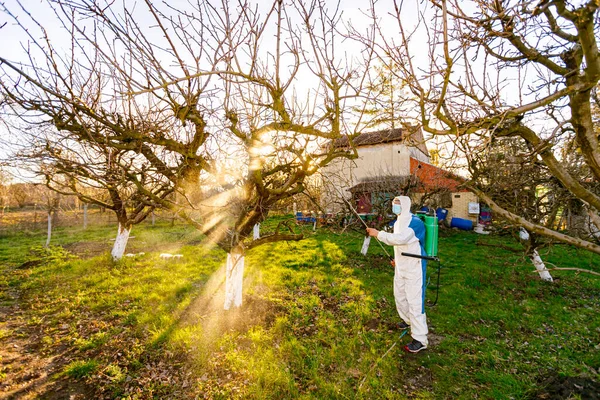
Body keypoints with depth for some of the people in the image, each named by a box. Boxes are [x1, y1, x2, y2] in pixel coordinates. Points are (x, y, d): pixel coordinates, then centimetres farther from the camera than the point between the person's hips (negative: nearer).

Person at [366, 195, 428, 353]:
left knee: (415, 301, -5)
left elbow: (399, 239, -34)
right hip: (401, 267, 9)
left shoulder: (415, 222, -21)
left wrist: (378, 233, -29)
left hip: (414, 268, -9)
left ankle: (420, 339, 7)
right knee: (399, 296, 21)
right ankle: (408, 320, 46)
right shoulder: (397, 222, 8)